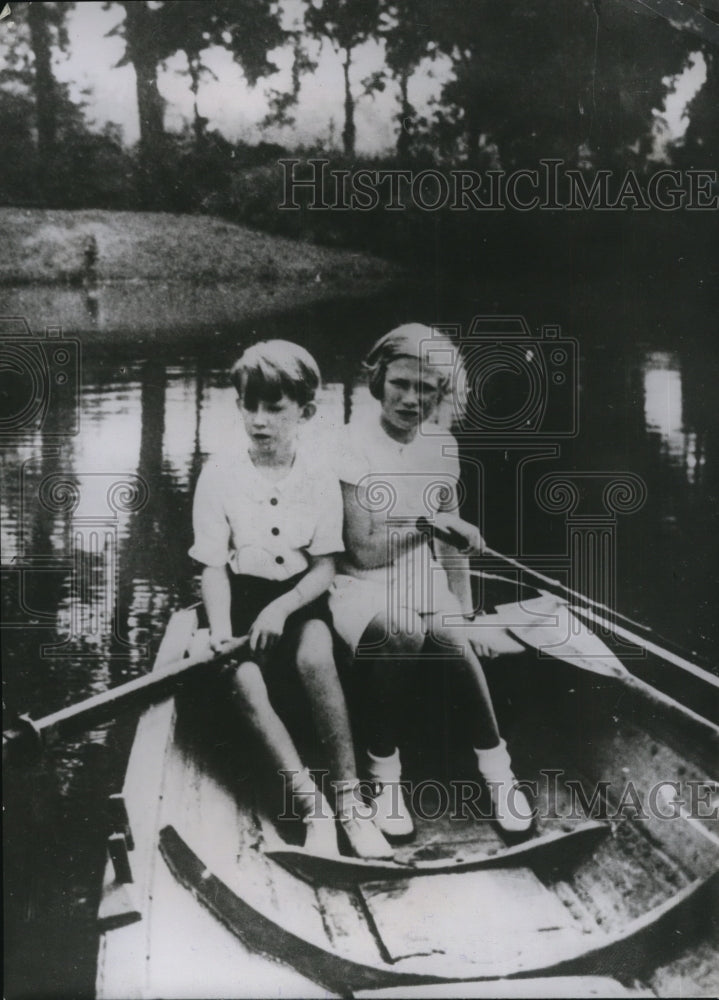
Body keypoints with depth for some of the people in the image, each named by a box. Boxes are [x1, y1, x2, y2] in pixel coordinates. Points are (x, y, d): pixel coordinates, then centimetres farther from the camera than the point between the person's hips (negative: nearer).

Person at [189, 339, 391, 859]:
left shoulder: (320, 478, -3)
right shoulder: (220, 474, -5)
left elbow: (325, 565, -4)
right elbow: (214, 565, -4)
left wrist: (282, 607, -22)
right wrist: (220, 628, -21)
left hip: (301, 593, 0)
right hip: (244, 592, 1)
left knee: (315, 657, -33)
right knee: (244, 681, -29)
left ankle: (350, 799, -24)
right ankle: (312, 805, -22)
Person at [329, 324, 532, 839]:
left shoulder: (442, 445, 5)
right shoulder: (352, 444, -11)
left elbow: (451, 541, 11)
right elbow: (362, 551, -13)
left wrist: (465, 613, 3)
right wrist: (429, 523, -14)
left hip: (422, 580, 4)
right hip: (362, 583, -4)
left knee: (453, 637, -28)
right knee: (401, 629, -35)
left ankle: (496, 764, -8)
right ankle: (385, 771, -17)